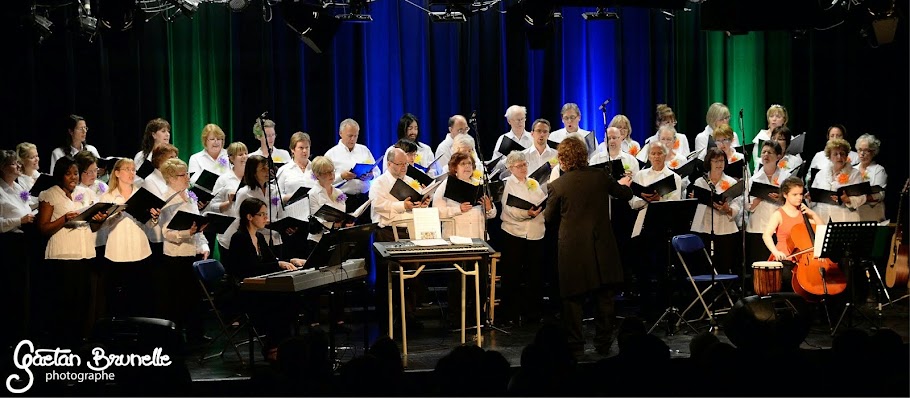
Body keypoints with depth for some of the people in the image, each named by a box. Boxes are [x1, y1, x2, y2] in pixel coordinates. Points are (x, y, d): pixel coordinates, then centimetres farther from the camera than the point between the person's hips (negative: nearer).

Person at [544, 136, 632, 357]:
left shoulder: (556, 186, -10)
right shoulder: (599, 176, -2)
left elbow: (549, 219, 1)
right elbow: (625, 194, 14)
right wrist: (624, 183, 36)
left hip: (572, 247, -2)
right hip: (601, 245, 2)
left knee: (573, 297, 8)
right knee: (604, 297, 12)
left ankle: (575, 345, 11)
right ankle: (603, 343, 17)